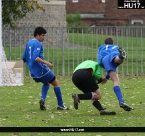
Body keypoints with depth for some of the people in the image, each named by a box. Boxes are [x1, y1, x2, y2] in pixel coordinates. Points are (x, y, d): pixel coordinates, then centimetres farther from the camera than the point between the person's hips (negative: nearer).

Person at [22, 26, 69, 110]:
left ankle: (43, 99, 4)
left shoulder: (29, 43, 13)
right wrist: (46, 63, -36)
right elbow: (35, 58, -28)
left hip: (34, 73, 8)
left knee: (47, 83, 29)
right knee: (56, 83, 9)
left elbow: (24, 58, 19)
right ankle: (60, 105, 9)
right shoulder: (38, 44, -14)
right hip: (42, 70, -8)